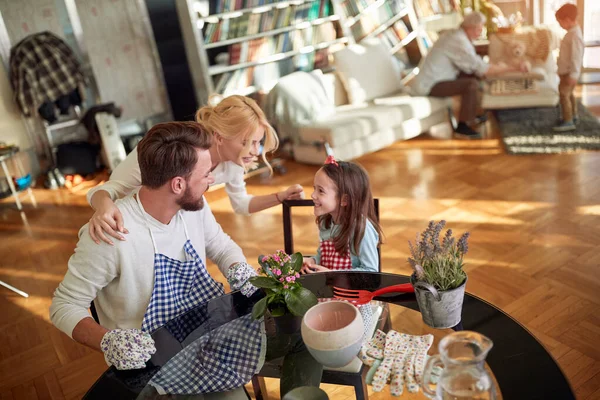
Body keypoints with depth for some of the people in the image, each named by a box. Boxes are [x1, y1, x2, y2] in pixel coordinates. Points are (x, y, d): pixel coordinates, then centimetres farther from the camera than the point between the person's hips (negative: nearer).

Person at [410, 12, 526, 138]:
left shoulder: (455, 34, 9)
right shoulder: (459, 41, -21)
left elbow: (474, 63, 17)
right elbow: (482, 69, -23)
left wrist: (497, 66, 5)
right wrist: (513, 68, -16)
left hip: (431, 78, 10)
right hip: (429, 85, -10)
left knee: (473, 74, 15)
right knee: (472, 84, -24)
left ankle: (469, 115, 22)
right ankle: (462, 125, -10)